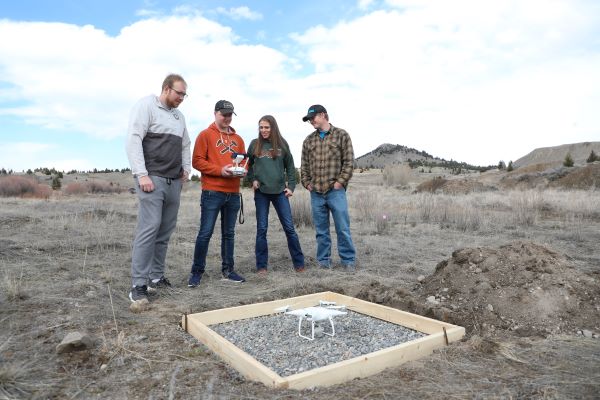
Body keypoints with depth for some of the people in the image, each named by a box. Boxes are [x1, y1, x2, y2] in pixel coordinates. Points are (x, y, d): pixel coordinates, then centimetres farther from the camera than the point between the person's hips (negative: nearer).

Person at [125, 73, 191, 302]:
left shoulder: (179, 116, 21)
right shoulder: (146, 105, -1)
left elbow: (185, 145, 30)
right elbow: (134, 139, -10)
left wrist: (186, 169, 14)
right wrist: (141, 174, -16)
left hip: (174, 181, 7)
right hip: (153, 178, -7)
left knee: (165, 231, 6)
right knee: (149, 228, -13)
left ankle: (156, 276, 14)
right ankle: (138, 284, -8)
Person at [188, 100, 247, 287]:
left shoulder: (238, 138, 17)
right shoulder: (205, 135, 1)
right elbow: (197, 161, -7)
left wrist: (243, 170, -5)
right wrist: (220, 170, -18)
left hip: (233, 193, 5)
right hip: (212, 192, -5)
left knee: (229, 233, 10)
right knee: (205, 232, -4)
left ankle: (228, 270, 19)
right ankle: (197, 271, 7)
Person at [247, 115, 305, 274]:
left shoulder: (282, 144, 4)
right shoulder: (255, 144, 4)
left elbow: (290, 167, 9)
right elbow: (248, 165, 13)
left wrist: (291, 186, 1)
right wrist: (252, 179, -2)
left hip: (280, 191, 0)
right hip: (261, 192, 0)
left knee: (289, 227, 1)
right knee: (262, 229, 3)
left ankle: (299, 263, 11)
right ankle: (261, 265, 13)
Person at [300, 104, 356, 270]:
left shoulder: (341, 135, 3)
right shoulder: (308, 140, 14)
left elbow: (349, 162, -2)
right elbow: (304, 165, 16)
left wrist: (340, 182, -10)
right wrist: (307, 183, 4)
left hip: (336, 191, -3)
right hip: (316, 192, 4)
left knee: (343, 228, -1)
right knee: (321, 230, 9)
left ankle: (348, 260, 11)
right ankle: (323, 260, 19)